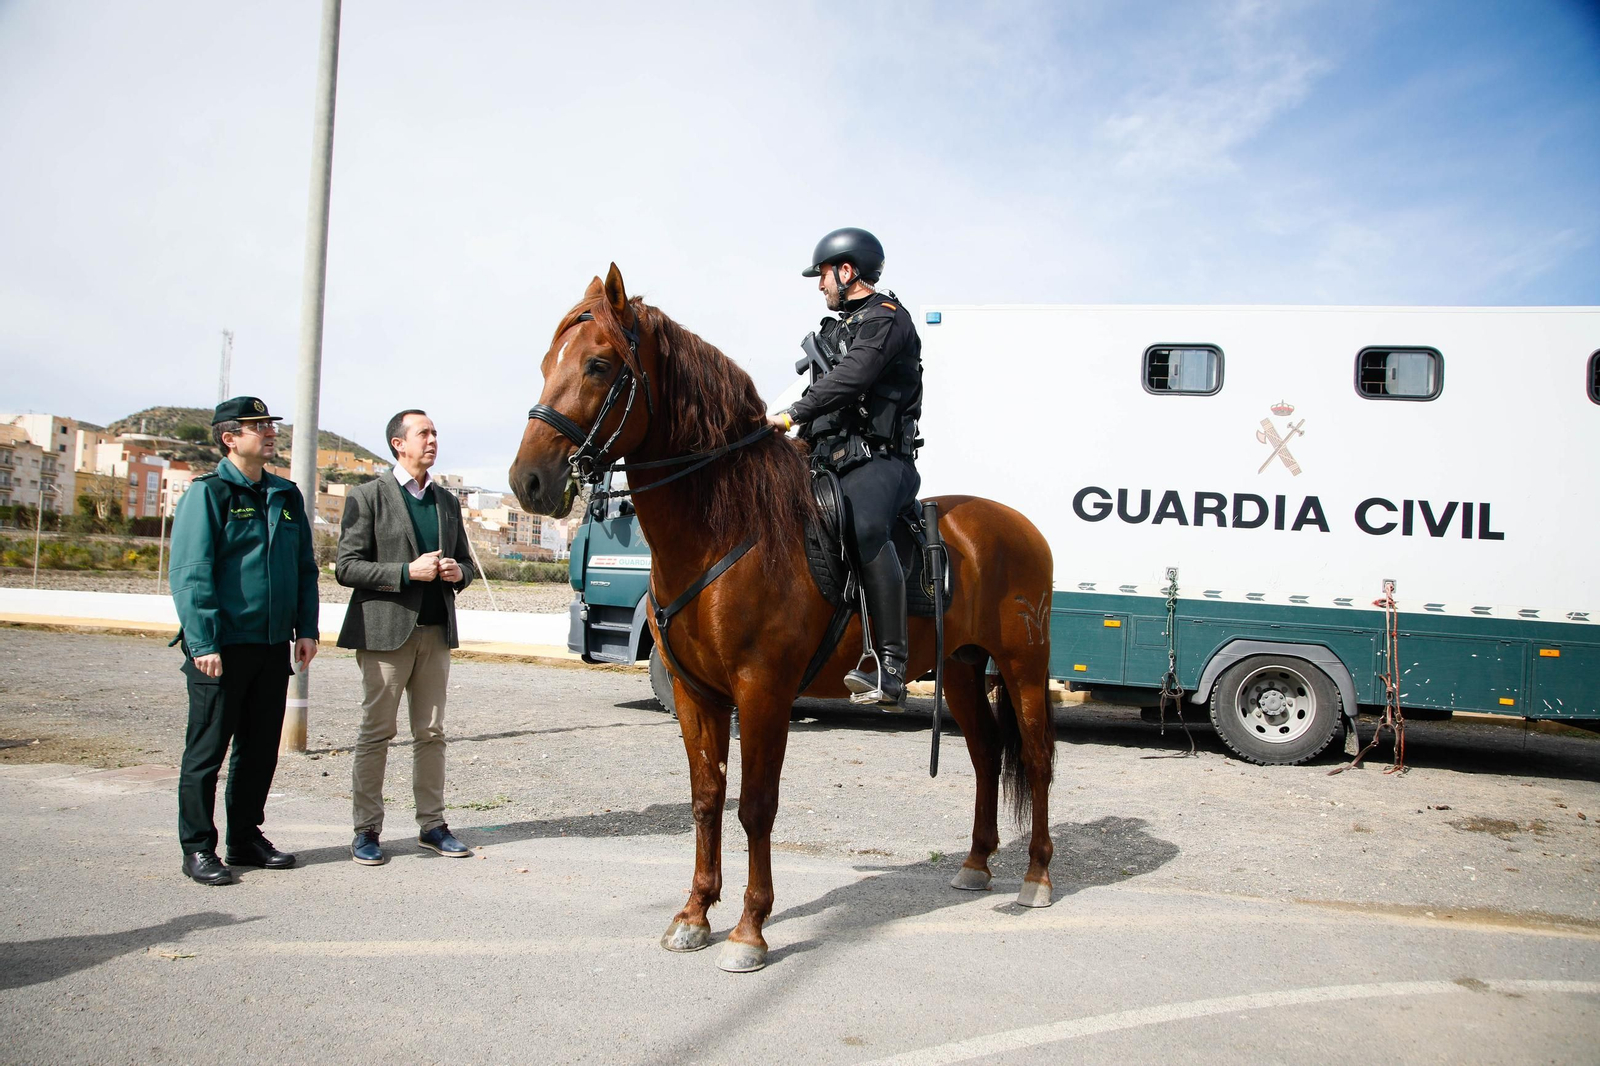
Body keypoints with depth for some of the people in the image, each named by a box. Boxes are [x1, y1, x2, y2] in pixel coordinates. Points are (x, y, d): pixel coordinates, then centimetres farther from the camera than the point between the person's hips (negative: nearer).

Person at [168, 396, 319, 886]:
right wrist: (203, 643, -18)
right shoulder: (208, 493, -7)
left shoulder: (287, 496, 12)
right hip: (222, 647, -6)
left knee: (261, 749, 12)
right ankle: (197, 849, 13)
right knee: (208, 750, 3)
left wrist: (306, 629, 7)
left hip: (273, 645, 6)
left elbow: (305, 567, 16)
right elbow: (190, 574, -12)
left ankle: (246, 837, 24)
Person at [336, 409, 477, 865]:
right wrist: (408, 571, -17)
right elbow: (346, 567, -8)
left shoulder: (447, 501, 15)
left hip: (436, 631, 5)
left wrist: (457, 572, -2)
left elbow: (465, 562, 22)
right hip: (386, 631, -5)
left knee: (431, 733, 9)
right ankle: (366, 831, 10)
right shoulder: (368, 497, -2)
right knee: (376, 733, 1)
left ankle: (431, 824, 18)